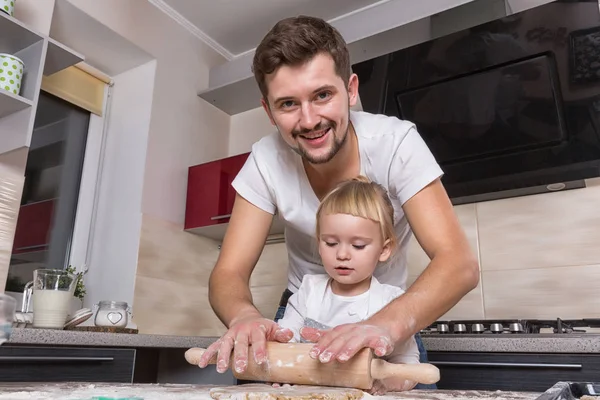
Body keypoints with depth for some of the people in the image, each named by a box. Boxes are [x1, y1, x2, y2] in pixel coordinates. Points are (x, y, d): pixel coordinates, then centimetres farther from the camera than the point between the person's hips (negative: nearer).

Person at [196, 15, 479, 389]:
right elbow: (228, 274, -18)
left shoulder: (396, 142, -23)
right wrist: (245, 318, -40)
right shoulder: (266, 161, -19)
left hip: (388, 314, 0)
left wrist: (386, 324, -47)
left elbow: (460, 263, -29)